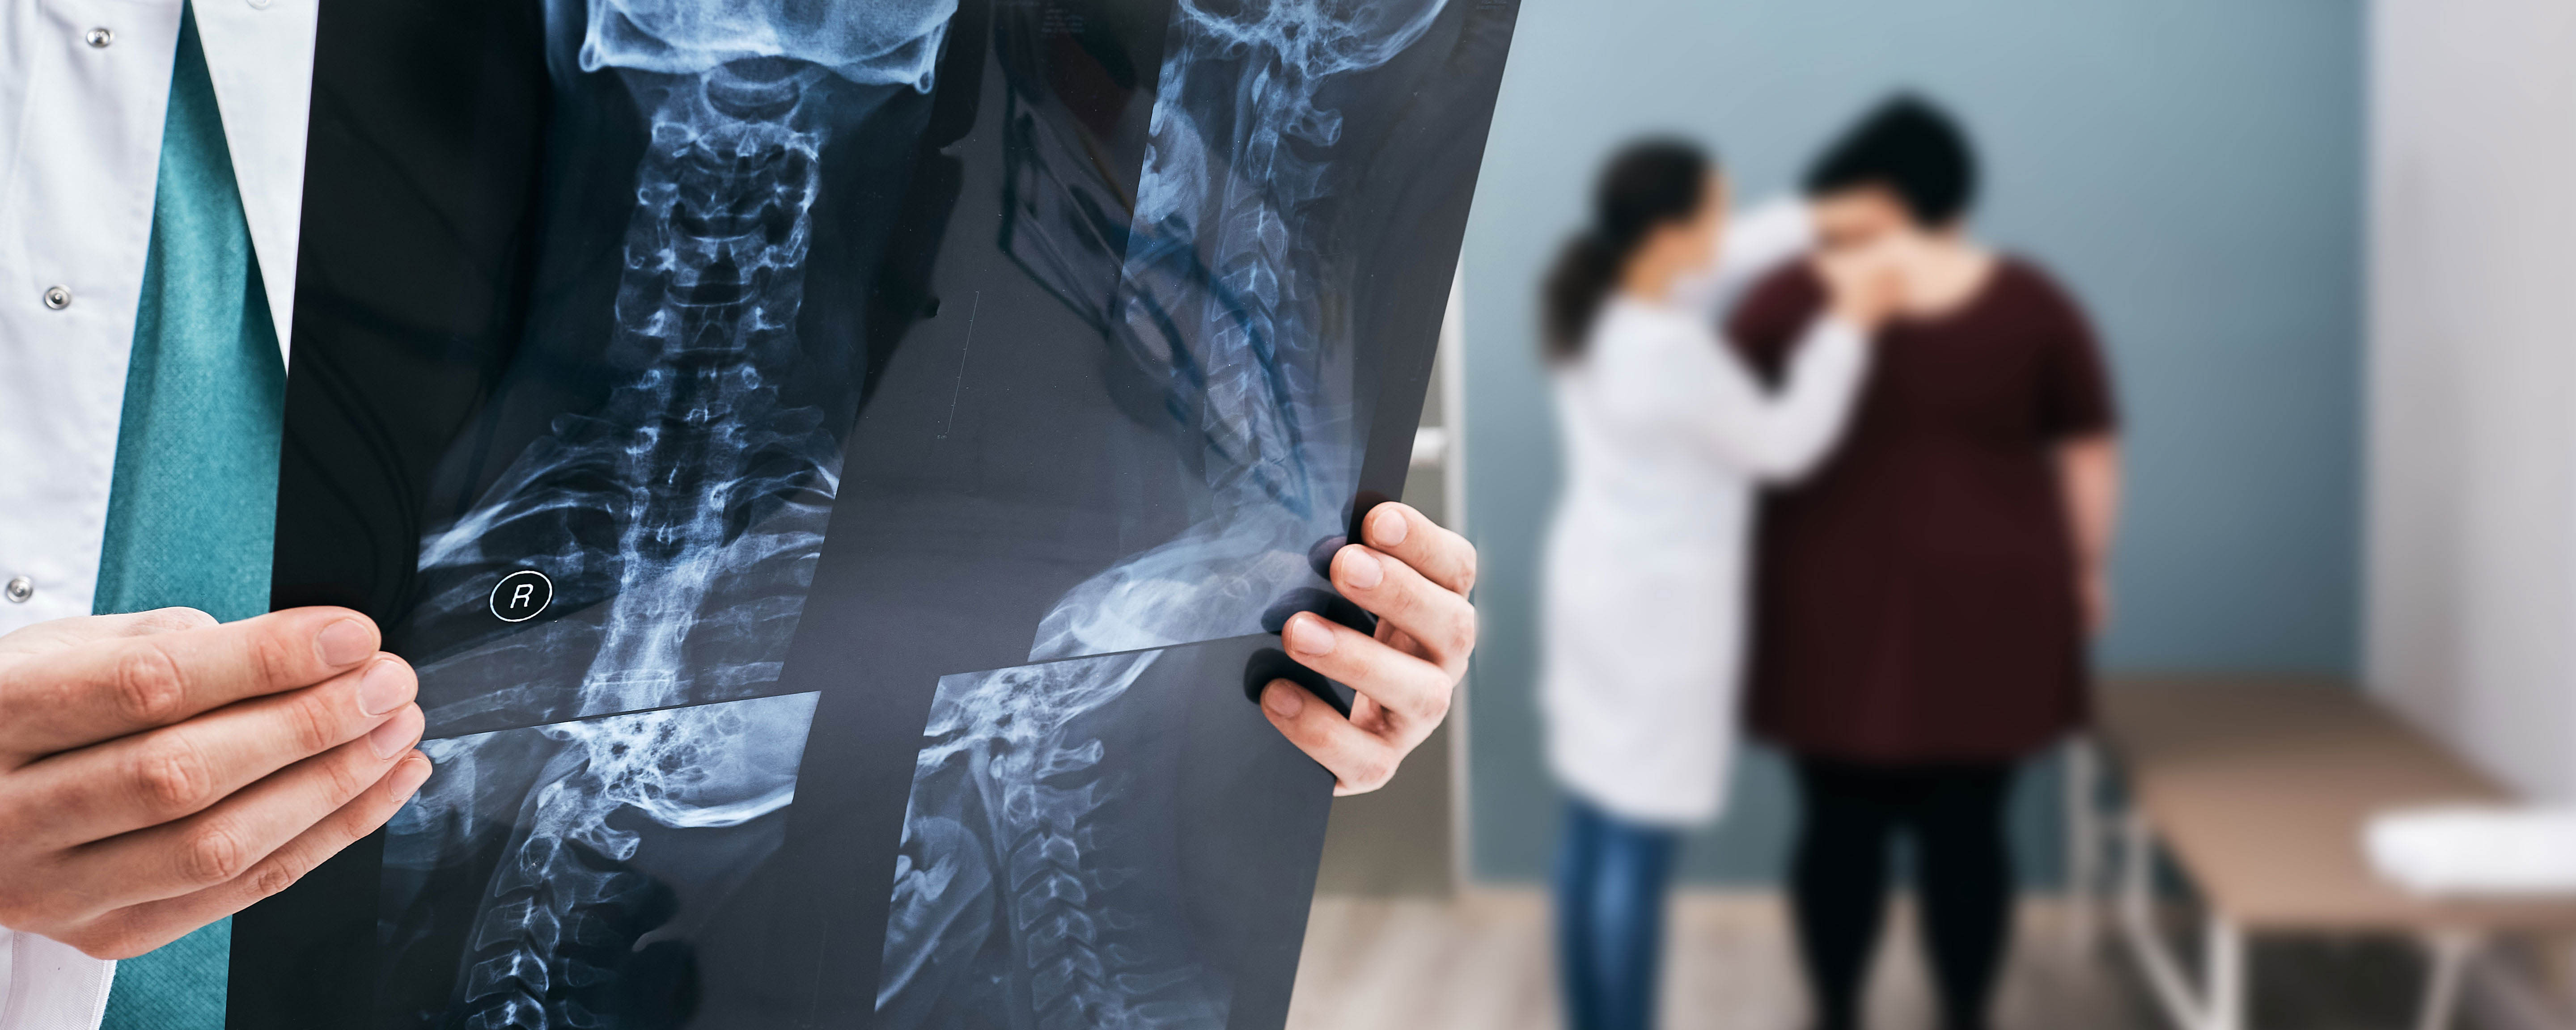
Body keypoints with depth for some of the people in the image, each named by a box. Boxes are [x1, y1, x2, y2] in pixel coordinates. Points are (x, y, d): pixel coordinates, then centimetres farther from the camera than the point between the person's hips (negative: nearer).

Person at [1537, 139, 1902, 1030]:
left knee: (1594, 829, 16)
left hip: (1599, 586, 9)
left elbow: (1719, 262, 19)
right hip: (1659, 605, -9)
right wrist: (1847, 325, -8)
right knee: (1638, 847, 0)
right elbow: (1784, 445, -14)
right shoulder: (1672, 350, -26)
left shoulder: (1595, 306, 1)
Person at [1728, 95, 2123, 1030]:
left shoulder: (1793, 298, -4)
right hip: (1984, 612, 1)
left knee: (1841, 826, 8)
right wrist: (2087, 569, 14)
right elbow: (2090, 454, 4)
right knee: (1965, 830, 7)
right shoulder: (2033, 304, 0)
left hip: (1836, 612, 0)